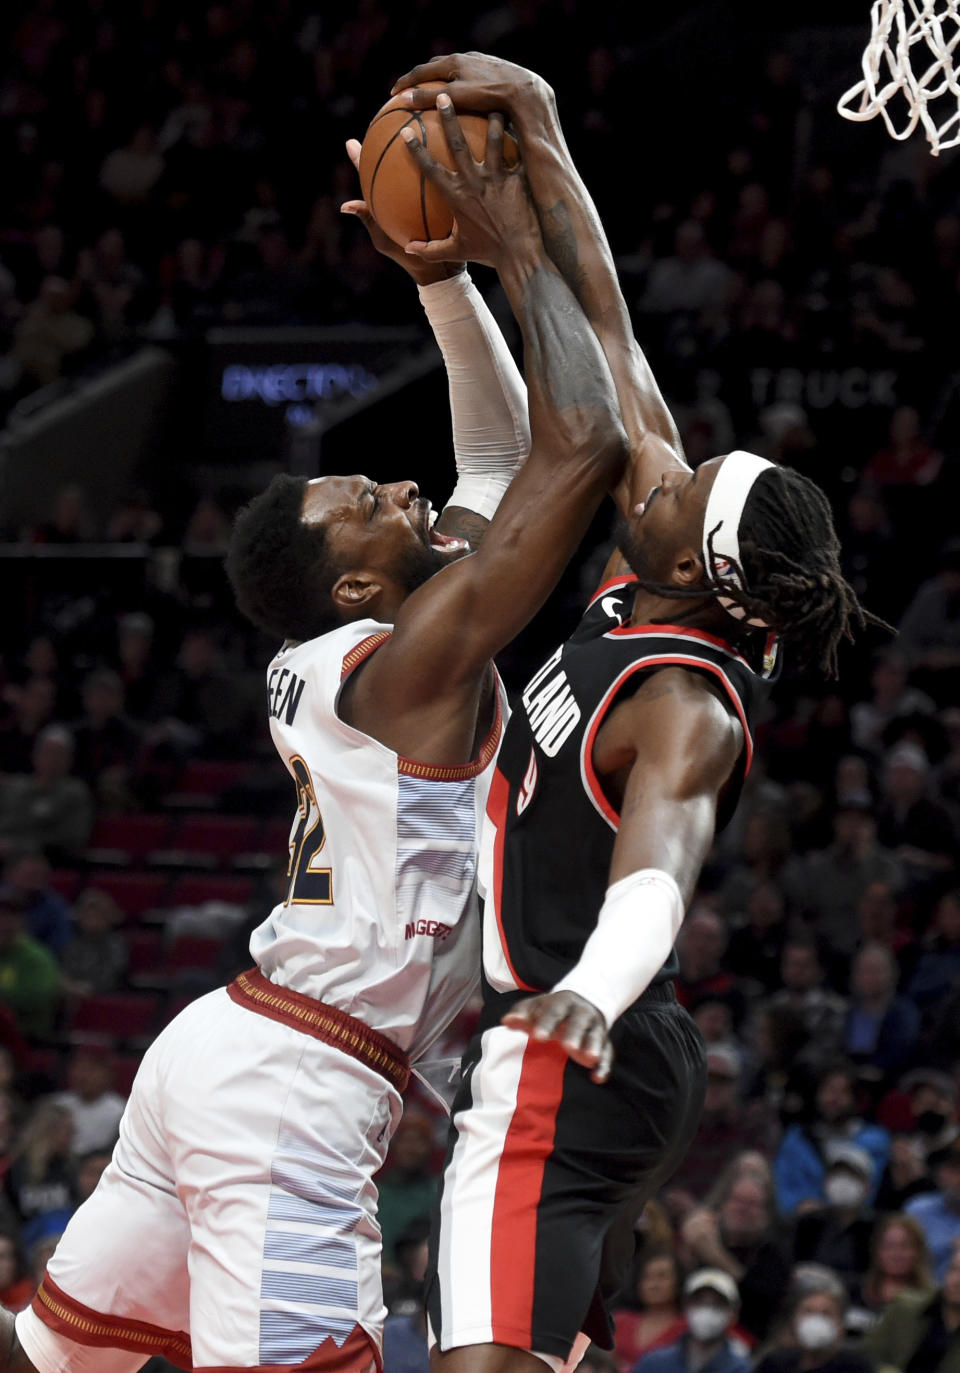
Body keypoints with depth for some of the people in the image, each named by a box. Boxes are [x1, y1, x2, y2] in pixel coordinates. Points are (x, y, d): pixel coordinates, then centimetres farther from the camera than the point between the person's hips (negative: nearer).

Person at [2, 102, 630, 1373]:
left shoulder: (341, 654, 12)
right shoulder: (415, 656, -13)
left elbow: (508, 444, 24)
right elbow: (584, 445, -19)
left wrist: (441, 266, 19)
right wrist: (518, 255, -9)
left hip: (221, 1053, 10)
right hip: (295, 1090, -10)